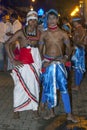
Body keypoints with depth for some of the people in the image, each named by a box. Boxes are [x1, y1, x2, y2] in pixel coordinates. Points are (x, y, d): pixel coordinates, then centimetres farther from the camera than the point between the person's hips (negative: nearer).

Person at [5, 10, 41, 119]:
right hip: (23, 62, -3)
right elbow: (7, 44, -9)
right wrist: (13, 60, -12)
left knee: (34, 85, 9)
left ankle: (35, 108, 22)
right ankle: (17, 109, 14)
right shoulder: (21, 32, -7)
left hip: (35, 62, 3)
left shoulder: (38, 32, 5)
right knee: (20, 85, 1)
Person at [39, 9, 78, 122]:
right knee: (48, 88, 8)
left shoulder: (63, 34, -2)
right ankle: (51, 112, 24)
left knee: (64, 88, -2)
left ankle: (69, 115, 6)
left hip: (59, 63, -1)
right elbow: (40, 50, 5)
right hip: (48, 63, 2)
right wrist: (43, 61, -8)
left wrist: (66, 57, -12)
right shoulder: (44, 34, 1)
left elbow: (68, 47, 5)